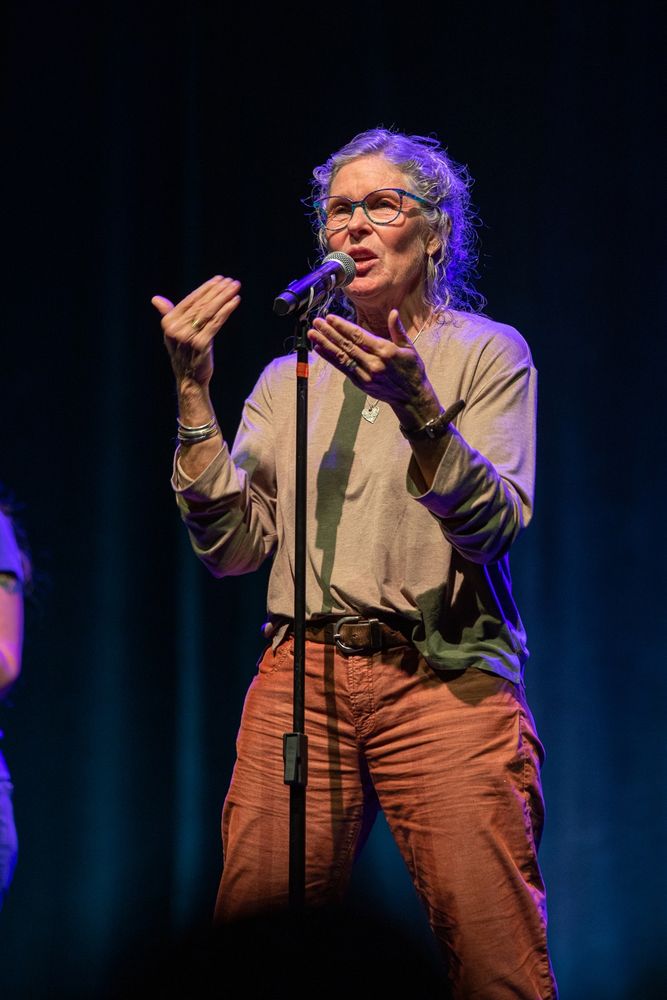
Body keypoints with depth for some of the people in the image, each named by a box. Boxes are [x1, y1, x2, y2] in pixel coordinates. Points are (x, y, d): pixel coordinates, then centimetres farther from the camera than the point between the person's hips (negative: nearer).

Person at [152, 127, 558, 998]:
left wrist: (416, 406, -23)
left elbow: (495, 526, -8)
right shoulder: (289, 376, 18)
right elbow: (233, 548, 7)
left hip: (445, 675, -3)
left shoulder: (487, 353, 8)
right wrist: (193, 393, 0)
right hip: (300, 673, 3)